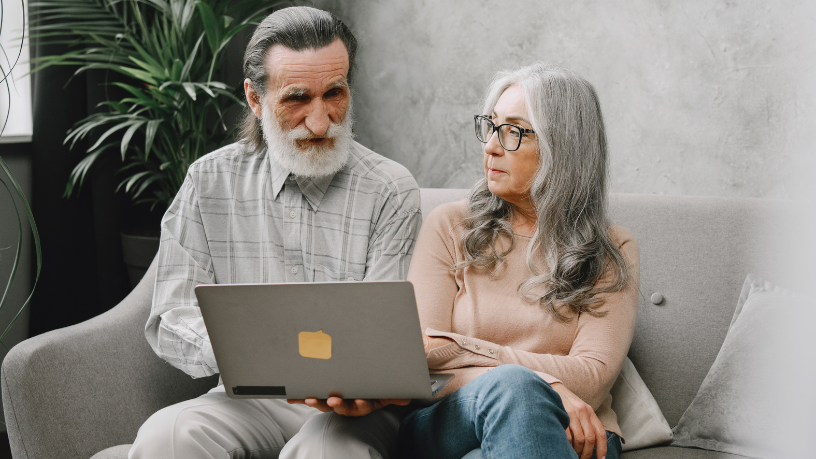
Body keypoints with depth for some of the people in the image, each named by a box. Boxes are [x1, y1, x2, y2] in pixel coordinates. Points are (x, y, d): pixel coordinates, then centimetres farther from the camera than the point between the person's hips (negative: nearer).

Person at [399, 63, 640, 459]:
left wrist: (459, 349, -12)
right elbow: (417, 358, -2)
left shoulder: (613, 252, 10)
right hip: (450, 423, 0)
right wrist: (548, 386, -17)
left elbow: (592, 375, -4)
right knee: (511, 384, -36)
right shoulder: (449, 227, 10)